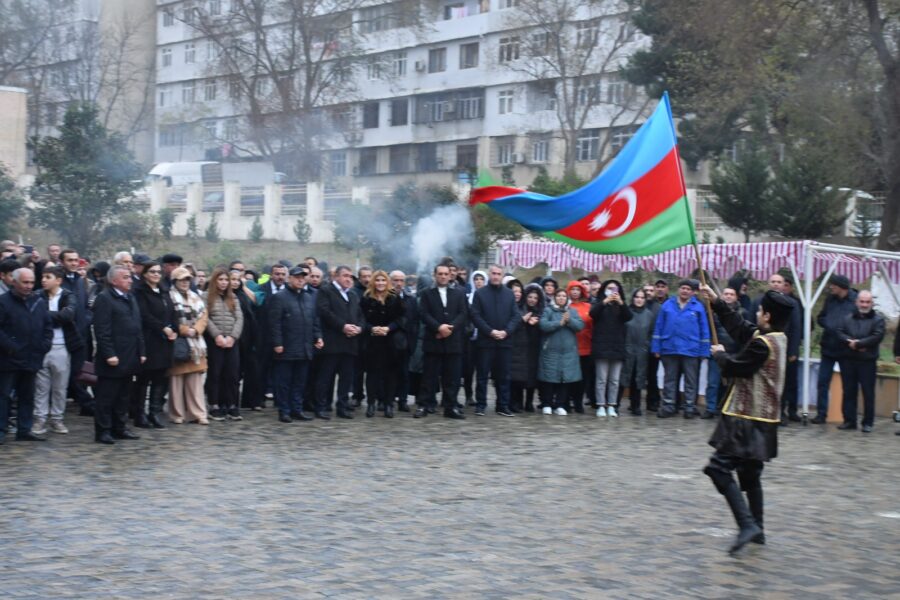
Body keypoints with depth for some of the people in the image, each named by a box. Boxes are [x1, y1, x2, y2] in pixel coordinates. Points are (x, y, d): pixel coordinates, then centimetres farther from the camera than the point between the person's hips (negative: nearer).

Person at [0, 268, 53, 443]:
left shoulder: (39, 302, 9)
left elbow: (48, 325, 14)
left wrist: (45, 344, 0)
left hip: (32, 358, 6)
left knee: (27, 396, 11)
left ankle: (24, 430, 18)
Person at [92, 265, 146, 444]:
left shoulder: (131, 298, 17)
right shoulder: (104, 298, -9)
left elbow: (137, 327, 19)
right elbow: (102, 330, -16)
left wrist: (141, 352, 13)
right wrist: (109, 354, -20)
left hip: (129, 358, 8)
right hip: (113, 359, -8)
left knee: (124, 397, 13)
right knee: (106, 397, -1)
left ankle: (120, 428, 21)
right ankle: (103, 431, 5)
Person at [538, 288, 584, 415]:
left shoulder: (573, 311, 12)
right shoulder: (548, 310, 1)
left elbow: (580, 325, -1)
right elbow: (543, 325, -15)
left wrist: (569, 320, -16)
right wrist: (560, 323, -16)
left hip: (568, 352, 3)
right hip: (551, 351, -3)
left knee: (566, 378, 1)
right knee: (550, 378, -2)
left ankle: (560, 405, 9)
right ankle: (547, 405, 10)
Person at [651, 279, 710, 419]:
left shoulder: (698, 307, 0)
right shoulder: (667, 305, 4)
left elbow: (704, 330, 1)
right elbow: (658, 327, 5)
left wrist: (704, 350, -3)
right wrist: (656, 348, 0)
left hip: (691, 350, -1)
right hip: (669, 349, 1)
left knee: (691, 380, 5)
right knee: (670, 379, 8)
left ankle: (689, 407, 13)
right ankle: (668, 406, 13)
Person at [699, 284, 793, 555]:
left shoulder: (762, 344, -20)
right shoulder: (778, 338, 8)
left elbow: (734, 367, -12)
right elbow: (739, 325, 17)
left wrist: (720, 354, 8)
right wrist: (716, 301, 19)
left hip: (747, 420, -10)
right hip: (763, 418, 10)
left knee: (720, 467, -13)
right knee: (749, 474, 19)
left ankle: (747, 524, -21)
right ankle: (756, 529, 25)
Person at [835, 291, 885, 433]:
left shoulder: (878, 319, 0)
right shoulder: (848, 318, 10)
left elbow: (877, 336, -12)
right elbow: (840, 332, 2)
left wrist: (858, 343, -15)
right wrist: (850, 342, -16)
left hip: (867, 361, -3)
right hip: (848, 360, 3)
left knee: (868, 393, -1)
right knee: (849, 392, 7)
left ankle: (868, 423, 7)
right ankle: (849, 420, 15)